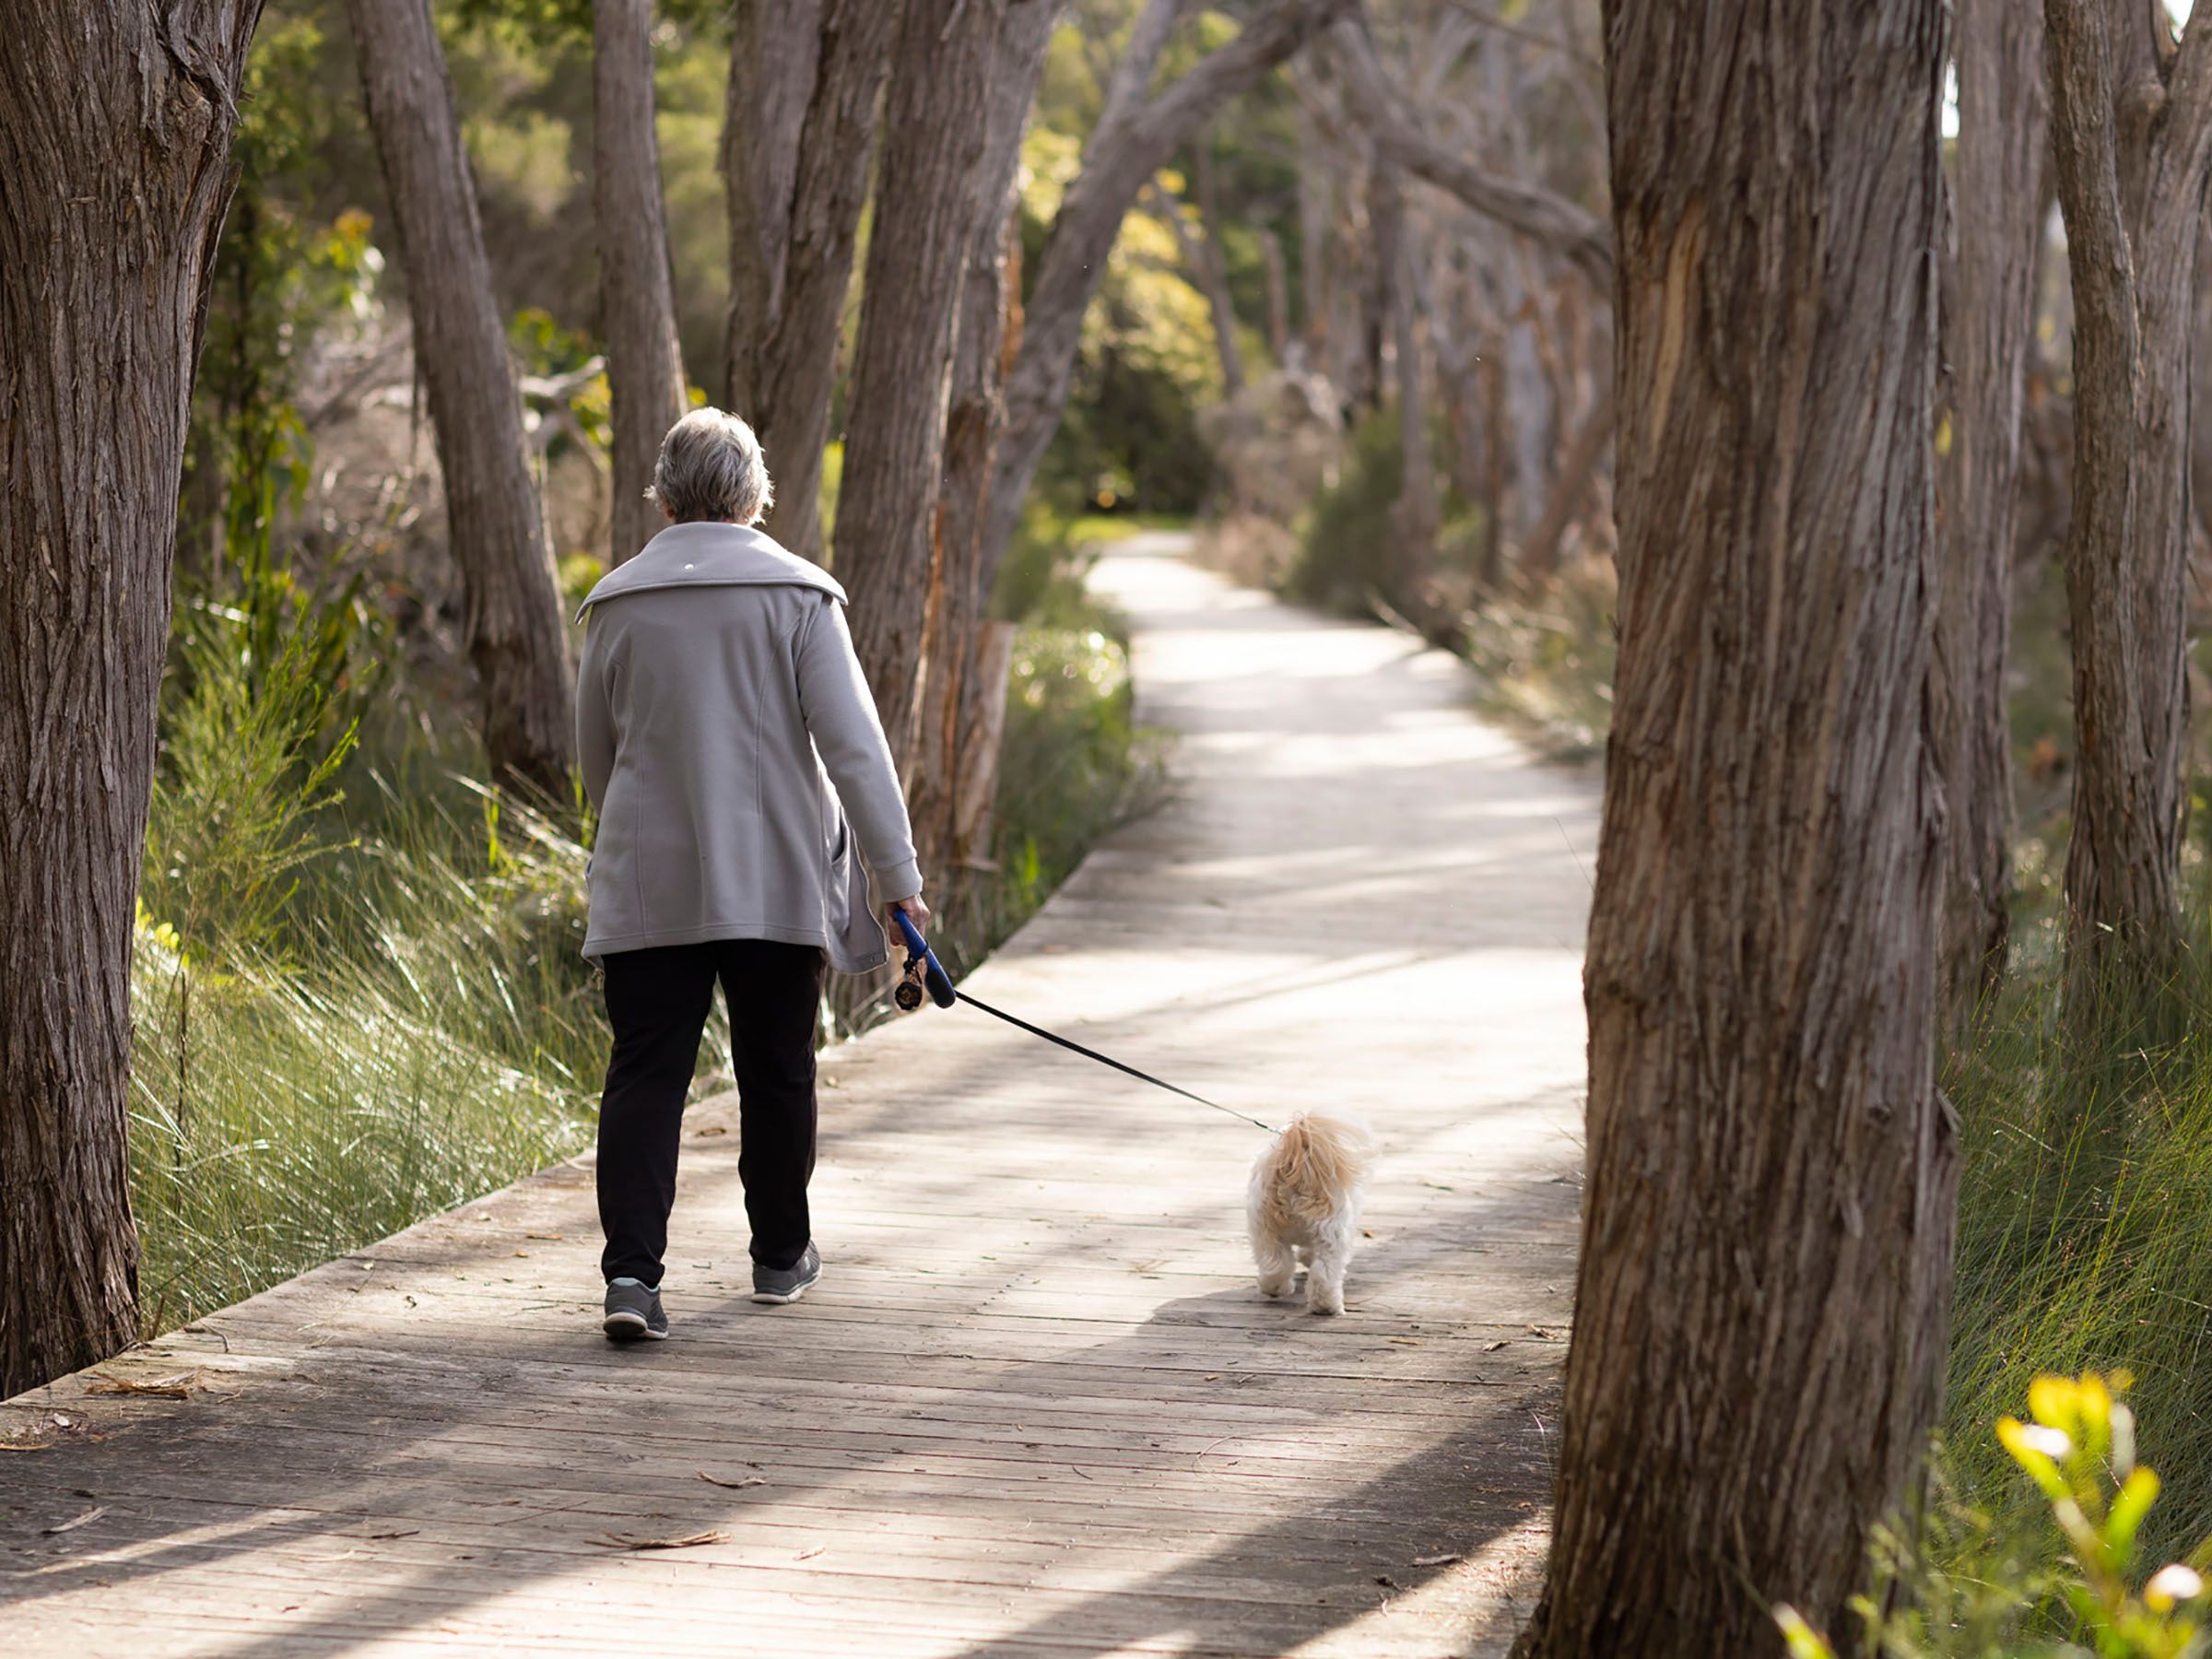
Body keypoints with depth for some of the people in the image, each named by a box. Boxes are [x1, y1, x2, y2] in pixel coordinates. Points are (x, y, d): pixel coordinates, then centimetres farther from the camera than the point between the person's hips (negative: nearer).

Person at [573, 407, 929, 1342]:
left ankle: (632, 1269, -15)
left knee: (645, 1074, -1)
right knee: (776, 1071, 13)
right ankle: (781, 1256, 25)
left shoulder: (615, 605, 4)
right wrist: (895, 871, -5)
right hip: (778, 879, -1)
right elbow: (852, 745, -9)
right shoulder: (798, 596, -5)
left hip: (645, 885, 1)